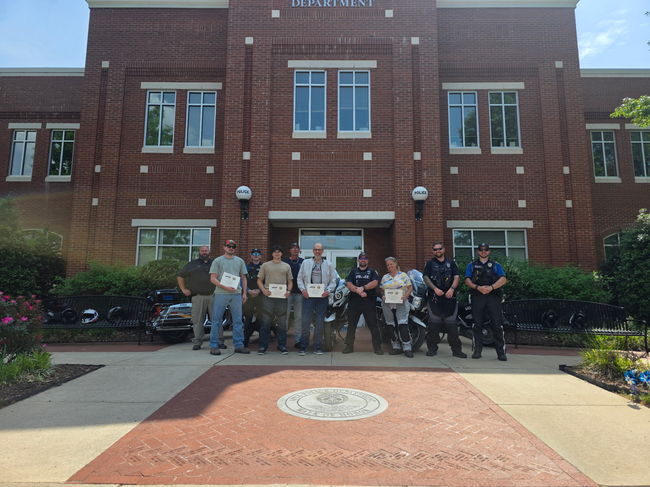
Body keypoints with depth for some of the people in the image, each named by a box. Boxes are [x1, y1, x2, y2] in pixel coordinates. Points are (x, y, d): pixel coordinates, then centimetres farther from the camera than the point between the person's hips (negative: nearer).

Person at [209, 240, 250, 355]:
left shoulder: (240, 261, 14)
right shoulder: (217, 261, 3)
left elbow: (243, 278, 17)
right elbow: (213, 278, -3)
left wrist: (244, 292, 9)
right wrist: (225, 287, -15)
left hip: (236, 294, 3)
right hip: (221, 293, -3)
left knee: (238, 320, 5)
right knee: (216, 320, 2)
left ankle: (239, 345, 12)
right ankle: (214, 346, 9)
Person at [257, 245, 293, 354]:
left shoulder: (286, 266, 14)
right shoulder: (265, 265, 10)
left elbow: (290, 281, 15)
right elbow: (259, 280, 9)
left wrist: (288, 291, -3)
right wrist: (263, 290, -8)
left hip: (282, 296, 1)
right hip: (268, 296, -1)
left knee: (282, 322, 5)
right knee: (266, 322, 0)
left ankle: (282, 345, 15)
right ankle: (263, 346, 9)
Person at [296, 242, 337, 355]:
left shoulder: (329, 264, 10)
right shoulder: (306, 263, 11)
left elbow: (333, 280, 7)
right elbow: (300, 278, 9)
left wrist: (328, 291, -9)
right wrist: (303, 289, -6)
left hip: (322, 296, 1)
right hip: (308, 295, 0)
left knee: (319, 323, 5)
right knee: (305, 322, -3)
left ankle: (317, 347, 14)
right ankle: (303, 347, 5)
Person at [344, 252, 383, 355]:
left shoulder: (372, 271, 11)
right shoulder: (353, 271, 14)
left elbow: (375, 282, -8)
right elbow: (348, 284, -1)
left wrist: (363, 287, -18)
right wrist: (358, 291, -16)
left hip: (369, 302, -2)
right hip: (354, 302, 2)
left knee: (373, 325, -1)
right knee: (351, 325, 6)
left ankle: (377, 346, 5)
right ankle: (349, 346, 14)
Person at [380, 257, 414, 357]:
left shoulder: (403, 275, 4)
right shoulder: (385, 277, 14)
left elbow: (410, 288, 2)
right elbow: (382, 290, 16)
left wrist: (405, 296, -14)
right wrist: (383, 296, -4)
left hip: (401, 304, -4)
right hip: (388, 305, 4)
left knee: (403, 325, -11)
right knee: (392, 326, 6)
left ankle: (407, 348, -6)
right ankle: (396, 347, 15)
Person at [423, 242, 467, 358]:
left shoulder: (451, 263, 15)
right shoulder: (430, 264, 12)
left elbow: (457, 277, 4)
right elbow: (426, 278, 2)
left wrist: (452, 289, -13)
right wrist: (435, 289, -13)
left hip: (450, 297, 1)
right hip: (434, 298, -1)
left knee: (452, 324, 0)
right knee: (433, 324, 0)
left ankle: (456, 350, 5)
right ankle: (432, 348, 10)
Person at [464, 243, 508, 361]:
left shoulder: (496, 265, 18)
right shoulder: (471, 265, 18)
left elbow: (503, 279, 3)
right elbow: (467, 281, 6)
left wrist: (491, 287, -13)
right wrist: (478, 287, -12)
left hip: (493, 296, 0)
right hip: (477, 297, 0)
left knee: (497, 325, -6)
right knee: (477, 325, 0)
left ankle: (501, 352, -1)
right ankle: (477, 351, 6)